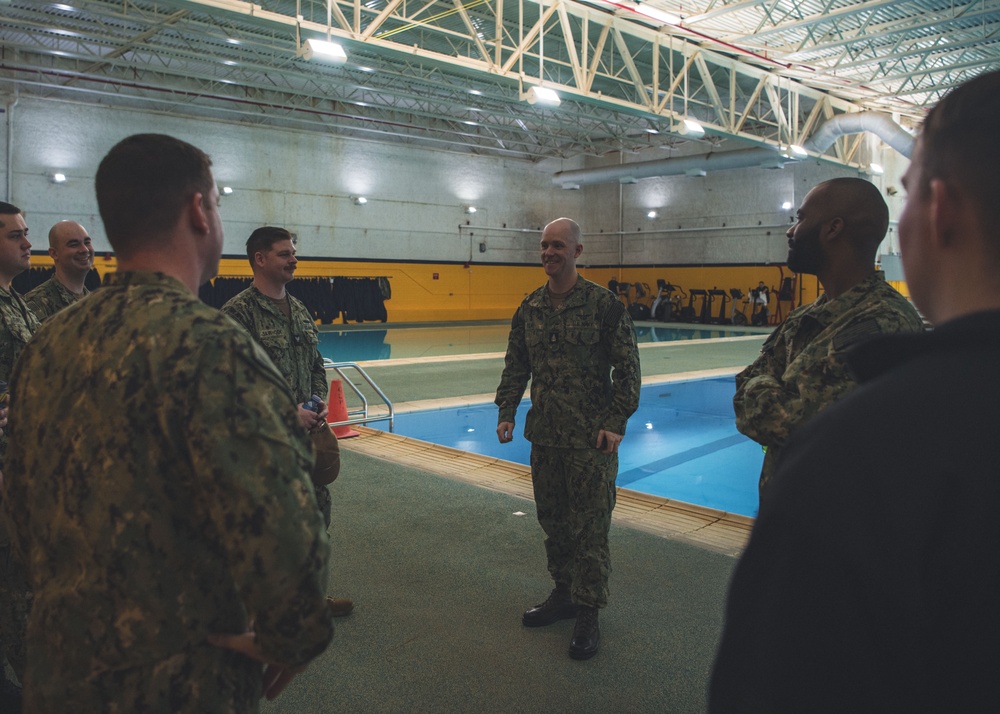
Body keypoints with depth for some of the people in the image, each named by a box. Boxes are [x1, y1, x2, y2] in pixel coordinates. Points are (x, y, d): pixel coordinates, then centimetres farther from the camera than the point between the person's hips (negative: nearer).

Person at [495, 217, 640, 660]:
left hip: (591, 440, -5)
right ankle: (563, 594, 33)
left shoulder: (604, 305, -8)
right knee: (552, 521, 15)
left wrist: (616, 424, -13)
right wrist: (506, 412, 4)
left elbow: (627, 369, -7)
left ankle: (588, 615, 15)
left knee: (589, 528, 1)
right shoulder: (529, 308, 7)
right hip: (544, 436, 5)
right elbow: (516, 366, 14)